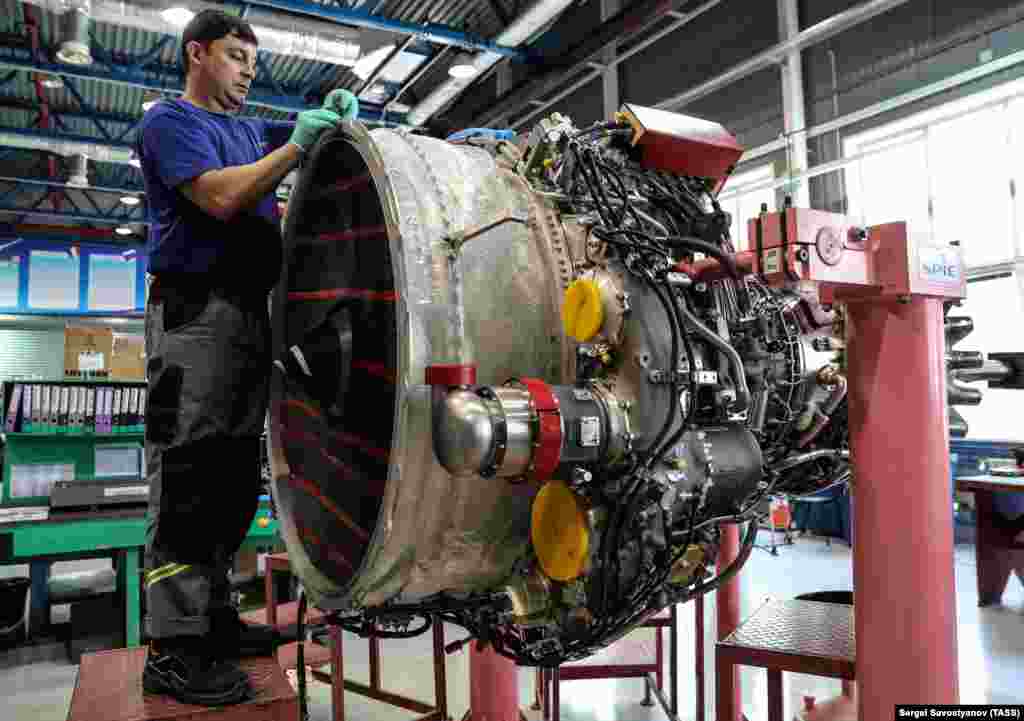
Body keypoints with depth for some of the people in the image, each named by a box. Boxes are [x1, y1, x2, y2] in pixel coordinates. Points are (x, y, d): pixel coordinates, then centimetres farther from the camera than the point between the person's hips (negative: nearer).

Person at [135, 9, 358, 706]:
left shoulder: (250, 129, 24)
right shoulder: (170, 121, 2)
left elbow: (317, 128, 30)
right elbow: (221, 197, -14)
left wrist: (336, 107, 8)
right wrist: (296, 147, -13)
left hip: (251, 311, 8)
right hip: (197, 309, -8)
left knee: (233, 478, 8)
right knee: (186, 476, -10)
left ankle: (213, 616, 17)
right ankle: (172, 646, -5)